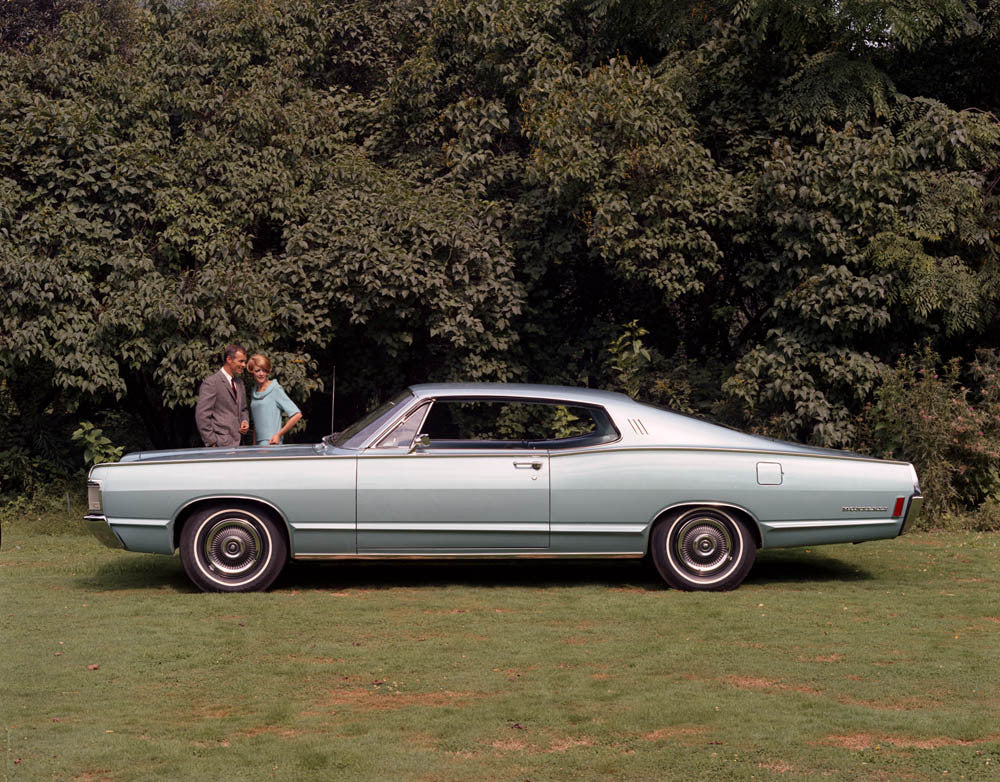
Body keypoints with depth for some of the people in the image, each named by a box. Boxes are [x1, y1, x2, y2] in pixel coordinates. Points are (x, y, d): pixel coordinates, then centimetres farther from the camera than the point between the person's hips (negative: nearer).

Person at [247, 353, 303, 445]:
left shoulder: (275, 389, -5)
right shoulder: (254, 393, 15)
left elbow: (297, 415, -9)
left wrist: (279, 435, -7)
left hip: (271, 444, -6)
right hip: (259, 443, 6)